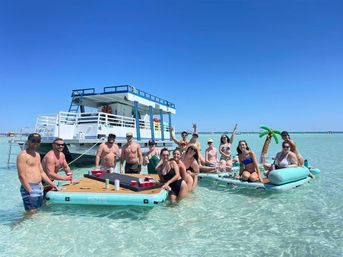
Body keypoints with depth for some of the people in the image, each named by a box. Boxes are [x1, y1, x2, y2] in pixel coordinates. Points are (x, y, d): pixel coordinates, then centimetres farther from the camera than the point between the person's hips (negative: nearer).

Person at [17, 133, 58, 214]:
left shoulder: (37, 155, 15)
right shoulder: (22, 155, -11)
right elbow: (21, 175, -17)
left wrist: (52, 184, 17)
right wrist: (30, 191, -20)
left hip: (39, 187, 8)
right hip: (29, 187, -8)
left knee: (37, 211, 15)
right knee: (31, 213, -7)